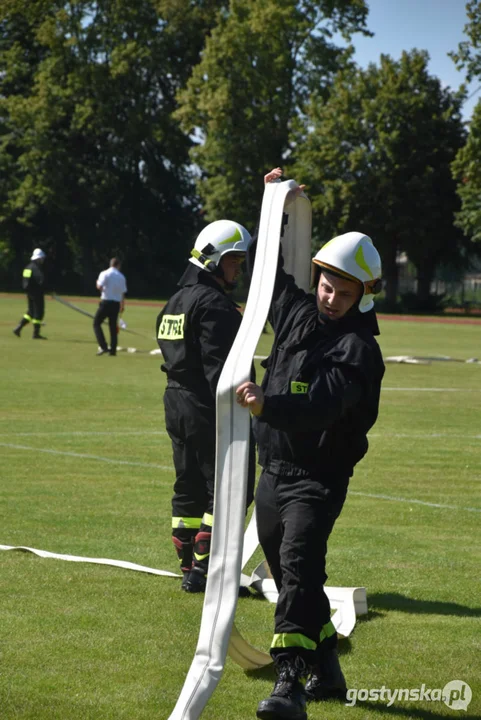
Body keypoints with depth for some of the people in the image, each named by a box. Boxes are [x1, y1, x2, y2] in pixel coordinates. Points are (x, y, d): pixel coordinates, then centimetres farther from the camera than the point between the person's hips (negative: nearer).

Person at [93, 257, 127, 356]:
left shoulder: (105, 274, -4)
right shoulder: (121, 277, 9)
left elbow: (99, 287, -16)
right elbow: (123, 293, 11)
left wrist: (97, 282, 7)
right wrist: (122, 306, 22)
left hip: (106, 301, -4)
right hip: (116, 304, 4)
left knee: (96, 323, 4)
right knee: (113, 326, 12)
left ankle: (103, 346, -11)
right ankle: (113, 350, 10)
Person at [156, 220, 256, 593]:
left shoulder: (176, 301, 17)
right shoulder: (214, 304, -14)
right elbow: (218, 366, -20)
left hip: (177, 404, 10)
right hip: (208, 408, -10)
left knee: (189, 488, 13)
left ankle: (190, 569, 17)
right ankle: (204, 570, -6)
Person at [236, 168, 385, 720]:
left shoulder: (357, 348, -15)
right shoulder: (298, 313, 9)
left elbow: (322, 403, -32)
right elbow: (272, 274, 29)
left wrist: (268, 405, -48)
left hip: (318, 477, -8)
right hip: (273, 470, 8)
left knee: (298, 567, -22)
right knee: (286, 571, 14)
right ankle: (327, 673, 28)